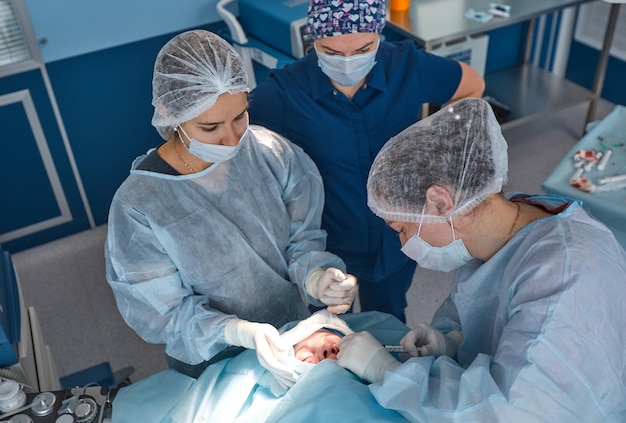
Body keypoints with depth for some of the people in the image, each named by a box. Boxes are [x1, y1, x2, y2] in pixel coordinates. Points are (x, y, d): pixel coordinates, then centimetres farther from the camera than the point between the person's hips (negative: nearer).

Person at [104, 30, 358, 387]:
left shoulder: (271, 152, -19)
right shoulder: (137, 206, -26)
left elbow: (303, 240, -10)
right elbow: (166, 314, -18)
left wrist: (316, 278, -32)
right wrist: (243, 333, -34)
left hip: (296, 331, 3)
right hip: (212, 366, -3)